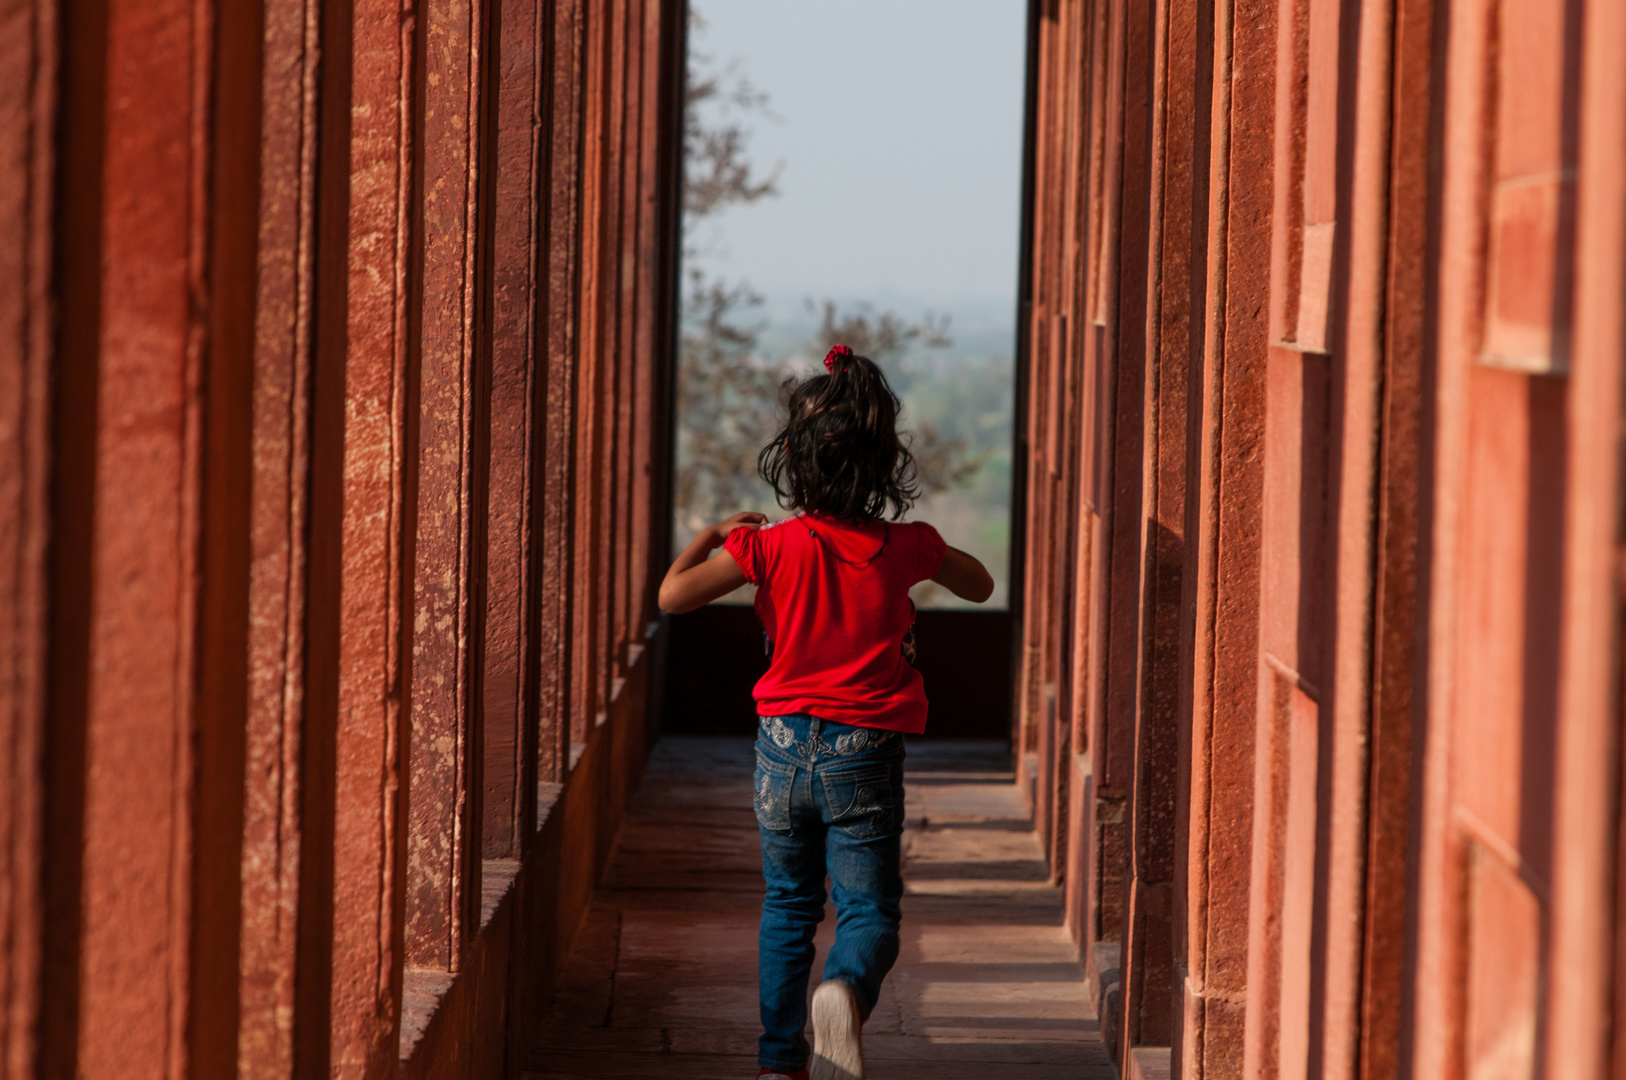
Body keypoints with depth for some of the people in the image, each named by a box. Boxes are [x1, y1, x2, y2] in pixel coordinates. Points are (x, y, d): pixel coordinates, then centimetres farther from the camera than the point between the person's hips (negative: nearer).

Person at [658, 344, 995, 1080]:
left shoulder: (771, 546, -9)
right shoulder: (906, 547, -4)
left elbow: (673, 594, -8)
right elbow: (979, 586, 15)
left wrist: (712, 535, 7)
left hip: (785, 743, 1)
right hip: (866, 750, -1)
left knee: (787, 906, 17)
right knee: (869, 909, 2)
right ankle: (846, 991, -31)